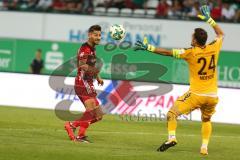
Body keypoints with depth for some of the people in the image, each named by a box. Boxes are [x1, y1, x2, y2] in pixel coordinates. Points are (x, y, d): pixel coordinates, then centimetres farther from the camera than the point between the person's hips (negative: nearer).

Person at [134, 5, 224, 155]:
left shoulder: (191, 53, -11)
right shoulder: (213, 49, -1)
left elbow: (167, 52, -8)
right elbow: (221, 34, 21)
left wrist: (148, 47, -2)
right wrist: (209, 19, 26)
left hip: (196, 94, -5)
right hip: (212, 96, 5)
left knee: (172, 113, 4)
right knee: (206, 120, 27)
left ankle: (172, 138, -16)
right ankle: (204, 147, 16)